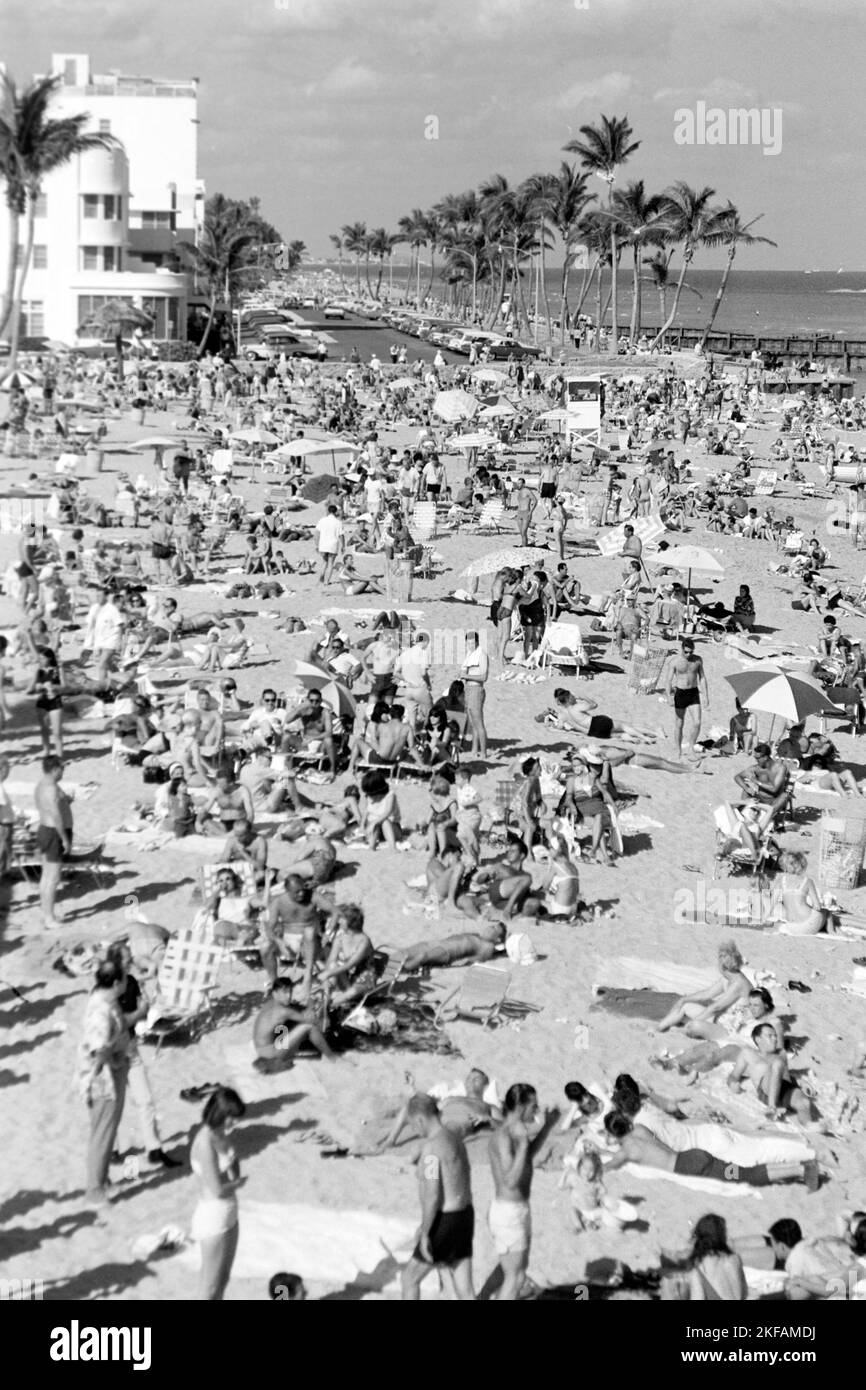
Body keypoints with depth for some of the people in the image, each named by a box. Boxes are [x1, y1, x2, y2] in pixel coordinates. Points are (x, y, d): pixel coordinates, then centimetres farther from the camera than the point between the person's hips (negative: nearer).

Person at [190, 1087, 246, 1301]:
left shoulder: (220, 1135, 2)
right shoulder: (206, 1143, -25)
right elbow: (216, 1190, -23)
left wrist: (234, 1181, -6)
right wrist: (238, 1183, -7)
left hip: (228, 1216, 9)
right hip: (214, 1221, -9)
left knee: (223, 1279, 22)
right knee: (211, 1286, 7)